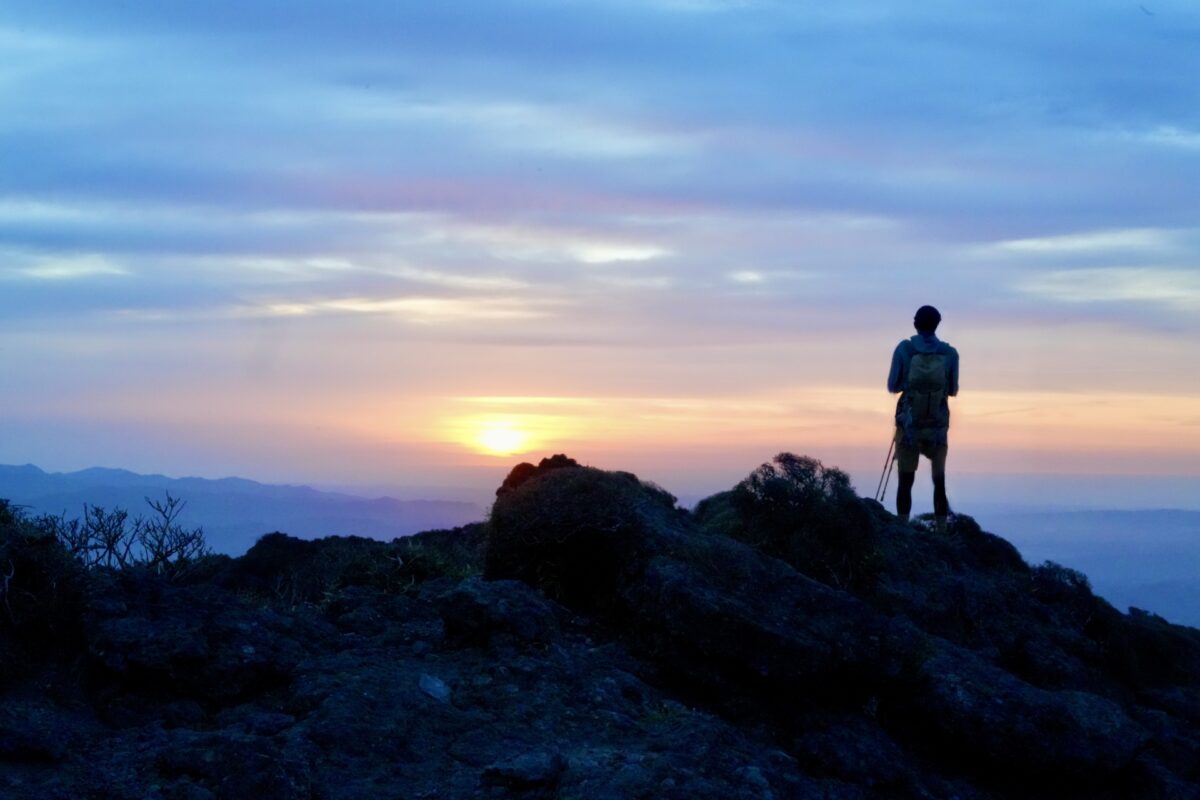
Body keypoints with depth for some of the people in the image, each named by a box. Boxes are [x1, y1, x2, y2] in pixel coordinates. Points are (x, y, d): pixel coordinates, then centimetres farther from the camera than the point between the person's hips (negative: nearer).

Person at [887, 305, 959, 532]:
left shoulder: (904, 349, -6)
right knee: (939, 481, 7)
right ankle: (941, 531, 2)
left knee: (906, 481, 3)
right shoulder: (949, 354, -4)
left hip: (908, 427, -1)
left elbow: (893, 386, 0)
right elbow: (952, 390, 6)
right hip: (937, 428, 1)